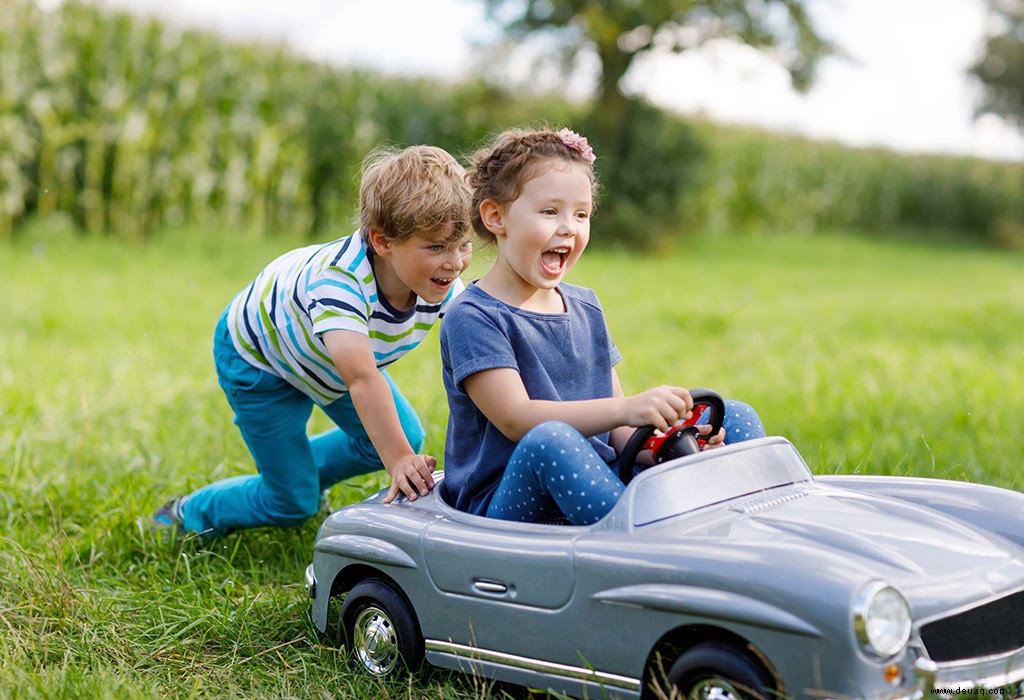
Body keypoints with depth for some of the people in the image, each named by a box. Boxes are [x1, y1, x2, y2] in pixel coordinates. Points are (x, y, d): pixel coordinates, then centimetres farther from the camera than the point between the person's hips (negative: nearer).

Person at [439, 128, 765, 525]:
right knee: (550, 440, -40)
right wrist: (626, 409, -34)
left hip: (598, 483, 7)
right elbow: (517, 418, -22)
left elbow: (613, 426, 11)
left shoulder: (585, 308, 15)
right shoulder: (472, 318, -8)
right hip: (509, 505, -7)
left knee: (734, 419, -1)